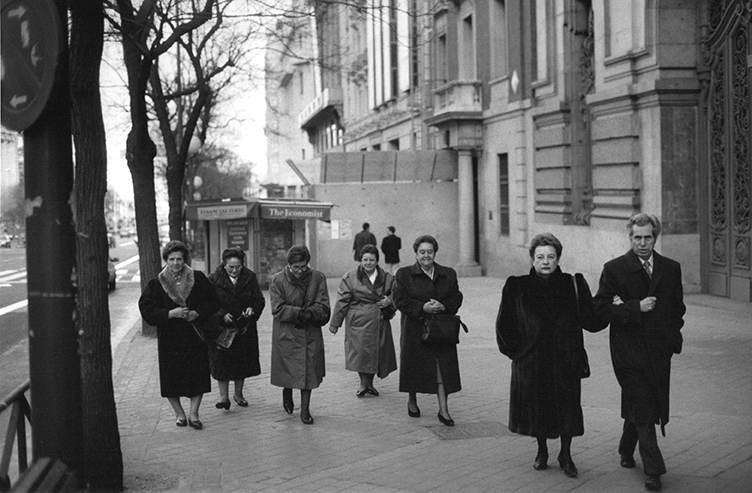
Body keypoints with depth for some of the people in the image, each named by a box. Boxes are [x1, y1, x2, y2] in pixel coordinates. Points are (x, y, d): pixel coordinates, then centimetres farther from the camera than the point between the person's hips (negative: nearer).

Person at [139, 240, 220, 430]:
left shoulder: (198, 279, 0)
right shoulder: (156, 284, -2)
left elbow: (212, 302, 3)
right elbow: (146, 309, -7)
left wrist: (196, 313, -13)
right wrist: (170, 313, -18)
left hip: (194, 336, 1)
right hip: (169, 338, -1)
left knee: (198, 375, -1)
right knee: (172, 377, 3)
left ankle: (193, 414, 12)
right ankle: (179, 413, 20)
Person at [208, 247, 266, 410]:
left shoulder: (250, 277, -2)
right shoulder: (214, 280, -7)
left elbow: (259, 300, 0)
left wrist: (252, 309, -21)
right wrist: (222, 315, -22)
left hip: (245, 328, 2)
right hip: (221, 329, -2)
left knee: (243, 361, 10)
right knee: (222, 362, -5)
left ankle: (238, 394, 25)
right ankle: (224, 396, 3)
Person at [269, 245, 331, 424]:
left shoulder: (318, 278, -1)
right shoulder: (277, 280, -6)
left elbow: (323, 306, -6)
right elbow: (278, 309, -12)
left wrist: (308, 314, -23)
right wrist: (301, 312, -22)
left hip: (311, 334, 1)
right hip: (286, 334, -1)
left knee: (309, 371, 2)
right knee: (288, 369, 6)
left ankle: (305, 409, 13)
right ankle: (287, 394, 38)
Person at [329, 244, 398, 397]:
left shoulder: (387, 278, 6)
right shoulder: (350, 278, -2)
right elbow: (342, 301, -1)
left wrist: (389, 301, -9)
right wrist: (334, 323, 0)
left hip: (379, 323, 3)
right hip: (359, 321, -3)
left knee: (377, 353, 7)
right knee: (360, 351, -9)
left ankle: (370, 383, 24)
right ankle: (363, 383, 6)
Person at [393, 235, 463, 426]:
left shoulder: (448, 274, 9)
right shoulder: (404, 274, 0)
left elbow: (457, 298, 6)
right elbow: (400, 300, -7)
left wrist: (443, 306, -15)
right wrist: (422, 307, -19)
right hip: (414, 329, -2)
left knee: (443, 367, -4)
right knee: (414, 366, 8)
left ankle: (443, 409, -1)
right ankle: (412, 401, 31)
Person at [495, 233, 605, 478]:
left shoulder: (572, 285, -2)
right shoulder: (517, 287, -5)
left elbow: (591, 320, -2)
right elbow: (504, 324, 2)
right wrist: (516, 350, 1)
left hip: (565, 361, 0)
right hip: (531, 362, 0)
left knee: (566, 406, 4)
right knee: (536, 405, 11)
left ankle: (565, 455, 23)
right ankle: (542, 451, 32)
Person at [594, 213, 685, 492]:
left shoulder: (671, 269, 8)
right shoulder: (614, 269, -4)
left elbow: (677, 308, 15)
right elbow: (601, 308, -7)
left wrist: (672, 337, 1)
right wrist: (636, 308, -17)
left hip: (659, 351, 4)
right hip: (629, 350, -4)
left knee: (637, 408, 13)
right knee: (642, 409, -7)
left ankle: (626, 449, 38)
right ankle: (654, 470, -3)